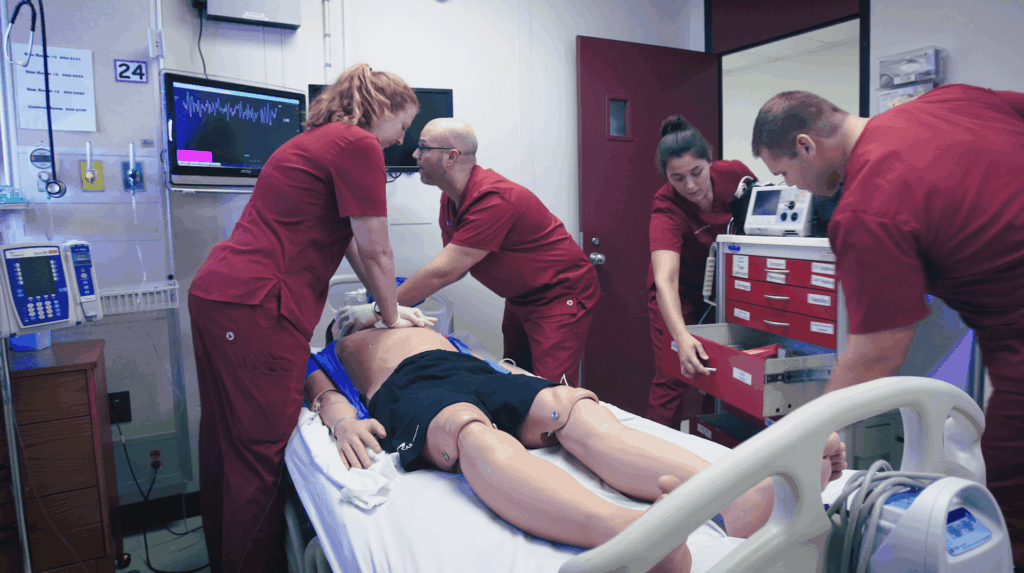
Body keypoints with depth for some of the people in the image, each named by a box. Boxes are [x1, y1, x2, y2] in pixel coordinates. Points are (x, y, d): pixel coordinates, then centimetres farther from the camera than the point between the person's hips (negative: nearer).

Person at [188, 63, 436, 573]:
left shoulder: (317, 140, 23)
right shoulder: (358, 144, -8)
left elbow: (346, 240, 27)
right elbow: (375, 250, -6)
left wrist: (387, 306, 30)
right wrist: (391, 314, 10)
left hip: (213, 294, 11)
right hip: (256, 307, -11)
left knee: (225, 440, 19)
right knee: (259, 450, 0)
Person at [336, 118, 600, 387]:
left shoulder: (494, 200, -30)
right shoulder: (451, 198, 1)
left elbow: (443, 272, -29)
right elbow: (455, 268, 5)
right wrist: (404, 298, -8)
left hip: (561, 295, -9)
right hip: (520, 299, 9)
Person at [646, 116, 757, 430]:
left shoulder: (734, 173, -18)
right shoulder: (666, 207, -31)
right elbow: (665, 279, -45)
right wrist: (682, 338, -60)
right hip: (679, 293, -4)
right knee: (672, 377, -11)